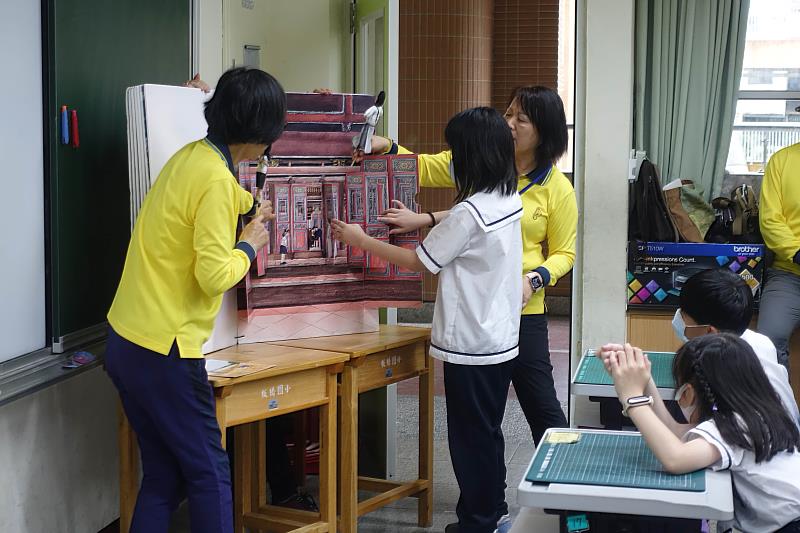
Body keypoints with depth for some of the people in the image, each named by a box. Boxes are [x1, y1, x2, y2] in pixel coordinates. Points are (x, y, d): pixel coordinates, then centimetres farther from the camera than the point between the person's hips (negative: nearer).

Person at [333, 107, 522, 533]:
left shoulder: (469, 212, -22)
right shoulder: (511, 201, 4)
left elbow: (417, 262, -12)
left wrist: (360, 239, -3)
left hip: (470, 345, -9)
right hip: (501, 338, 9)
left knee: (470, 436, 4)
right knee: (487, 431, 19)